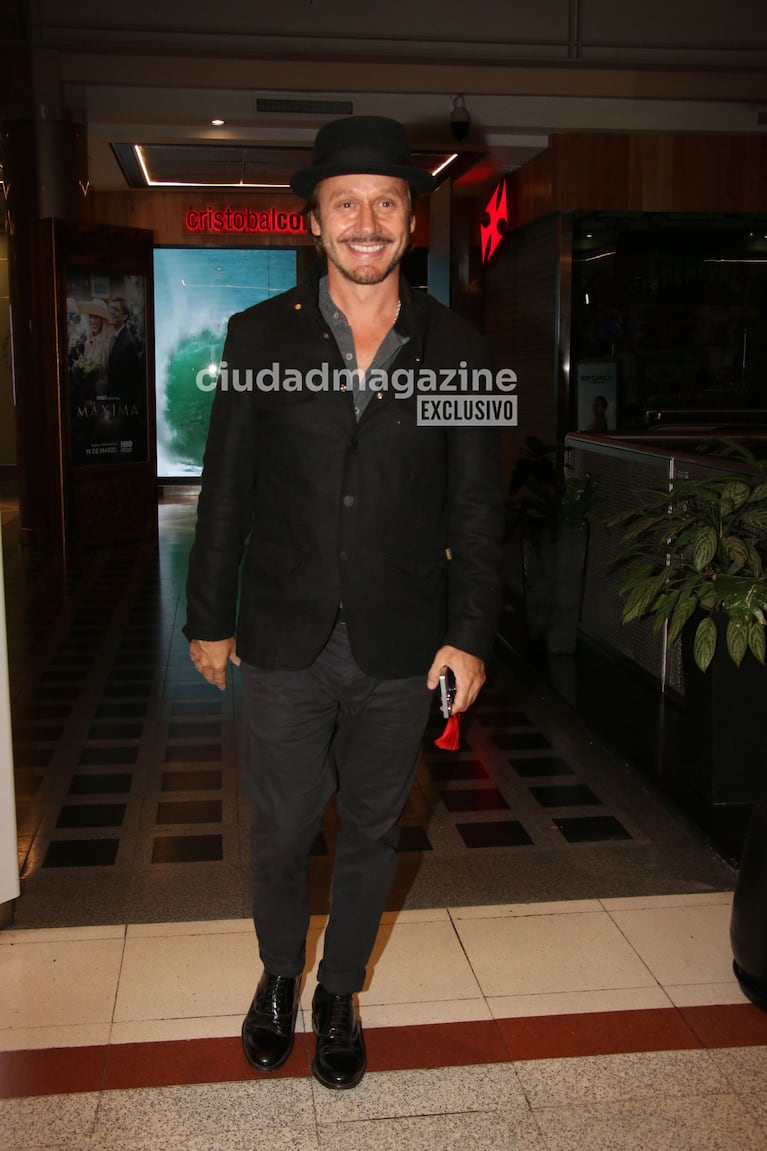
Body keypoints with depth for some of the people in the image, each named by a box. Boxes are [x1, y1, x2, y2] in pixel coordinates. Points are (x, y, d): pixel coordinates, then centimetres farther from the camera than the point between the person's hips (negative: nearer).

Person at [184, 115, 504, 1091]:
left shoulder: (457, 349, -1)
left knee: (372, 834, 14)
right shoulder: (258, 336, -1)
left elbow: (476, 505, 2)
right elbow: (226, 489, 2)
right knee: (279, 833, 11)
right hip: (286, 643, 0)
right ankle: (278, 975, 40)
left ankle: (339, 993, 38)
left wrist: (470, 634, -2)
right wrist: (209, 620, 4)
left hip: (400, 647, 1)